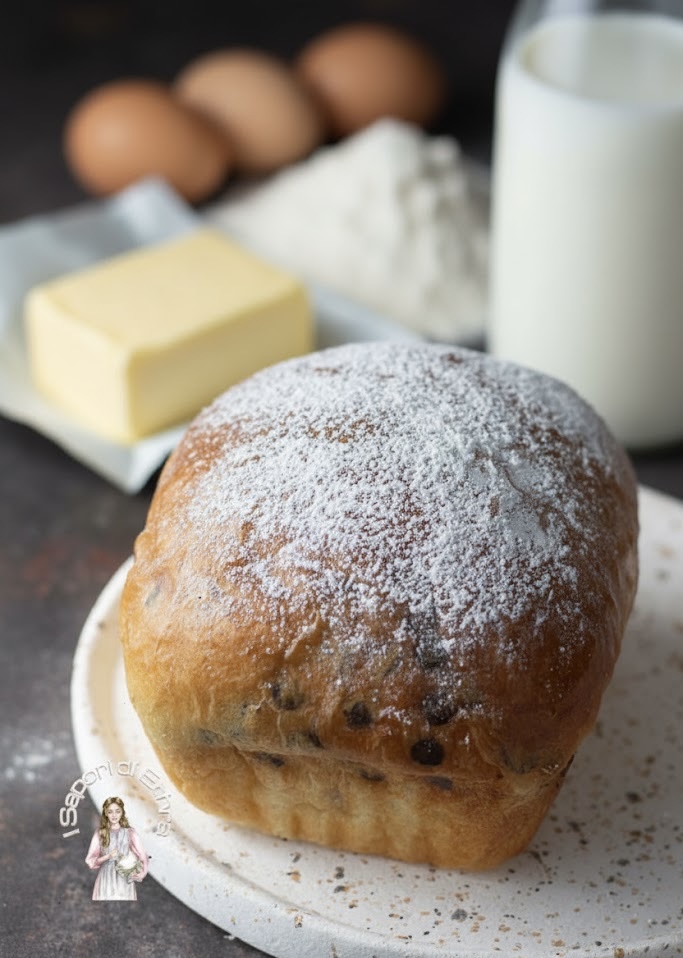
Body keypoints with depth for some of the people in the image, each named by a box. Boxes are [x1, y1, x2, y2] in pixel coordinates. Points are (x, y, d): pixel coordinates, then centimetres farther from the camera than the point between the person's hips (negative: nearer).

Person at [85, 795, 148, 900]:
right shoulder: (100, 834, 4)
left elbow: (142, 858, 2)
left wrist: (139, 874, -15)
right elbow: (90, 860, 4)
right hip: (105, 880, 1)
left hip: (124, 881, 0)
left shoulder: (130, 833, 2)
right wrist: (108, 856, -12)